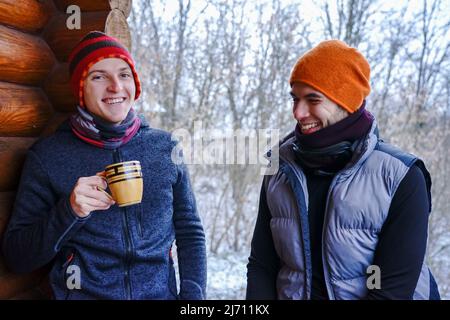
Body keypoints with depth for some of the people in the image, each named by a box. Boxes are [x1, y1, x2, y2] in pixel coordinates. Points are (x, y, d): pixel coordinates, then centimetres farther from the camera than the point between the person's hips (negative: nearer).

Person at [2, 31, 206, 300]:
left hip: (161, 293, 2)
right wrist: (69, 210, -16)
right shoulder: (47, 155, -1)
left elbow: (191, 234, 8)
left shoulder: (166, 148, 3)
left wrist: (192, 296, -4)